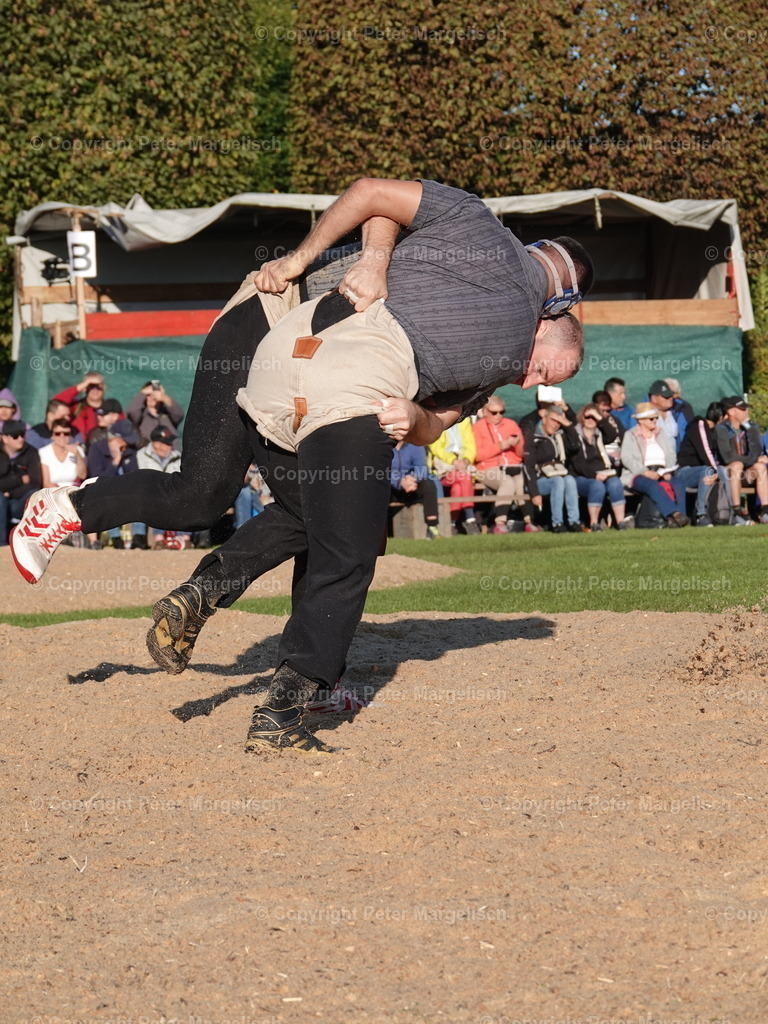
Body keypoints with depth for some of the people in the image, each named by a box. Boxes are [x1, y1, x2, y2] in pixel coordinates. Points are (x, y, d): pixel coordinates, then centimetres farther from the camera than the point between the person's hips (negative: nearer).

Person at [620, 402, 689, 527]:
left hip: (662, 474, 4)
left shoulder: (661, 434, 24)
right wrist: (645, 472, -19)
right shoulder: (630, 435, 10)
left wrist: (668, 472, -8)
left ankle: (679, 516, -42)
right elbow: (627, 459, -5)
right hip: (639, 475, -4)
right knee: (653, 485, -37)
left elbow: (671, 455, 14)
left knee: (679, 483, -27)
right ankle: (673, 514, -52)